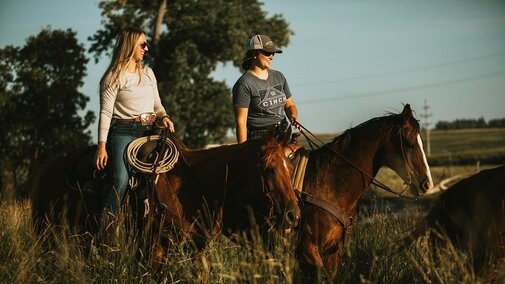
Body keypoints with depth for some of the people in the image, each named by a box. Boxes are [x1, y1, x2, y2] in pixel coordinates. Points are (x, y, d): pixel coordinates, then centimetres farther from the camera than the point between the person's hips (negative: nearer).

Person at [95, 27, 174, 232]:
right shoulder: (114, 77, -2)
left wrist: (164, 116, 1)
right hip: (123, 132, -7)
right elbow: (106, 113, -6)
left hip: (149, 131, 7)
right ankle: (103, 233, -22)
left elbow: (157, 104, 24)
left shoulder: (148, 73, 18)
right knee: (120, 181, -20)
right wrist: (102, 145, -14)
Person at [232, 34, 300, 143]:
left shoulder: (279, 77, 14)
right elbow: (241, 121, -11)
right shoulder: (244, 84, -7)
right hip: (258, 138, -6)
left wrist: (293, 116, 0)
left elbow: (289, 105, 23)